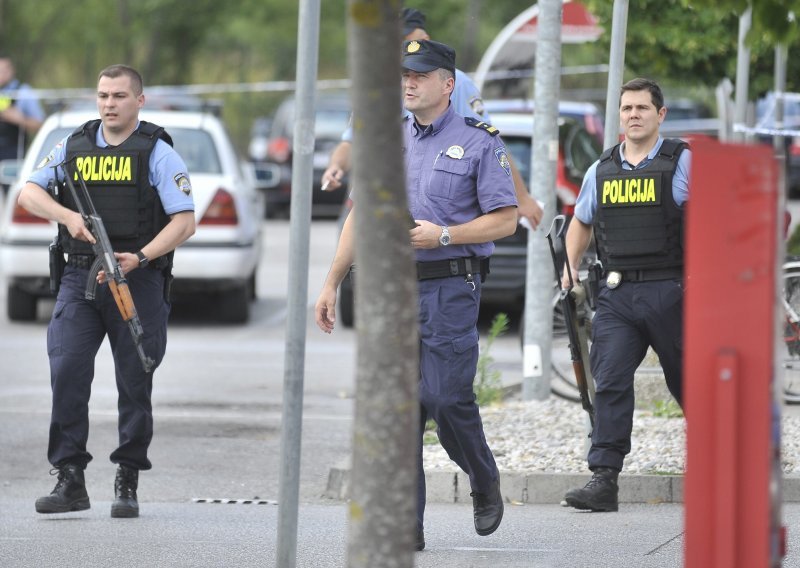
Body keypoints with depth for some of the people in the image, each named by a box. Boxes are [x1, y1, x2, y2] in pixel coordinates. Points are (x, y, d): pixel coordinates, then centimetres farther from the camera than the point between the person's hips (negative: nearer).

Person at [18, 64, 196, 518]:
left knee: (135, 383, 2)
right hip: (80, 279, 3)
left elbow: (185, 222, -6)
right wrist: (68, 216, -14)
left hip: (138, 280, -2)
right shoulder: (73, 147, 11)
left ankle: (128, 484, 12)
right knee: (67, 375, -9)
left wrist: (139, 258, -20)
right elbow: (30, 192, 6)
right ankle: (70, 481, -6)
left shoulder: (158, 153, -1)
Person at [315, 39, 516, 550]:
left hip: (451, 288, -5)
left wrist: (442, 235, -15)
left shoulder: (479, 143, 0)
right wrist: (332, 283, 14)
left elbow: (506, 220, -4)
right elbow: (360, 216, 18)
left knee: (446, 397, -10)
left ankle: (485, 483, 19)